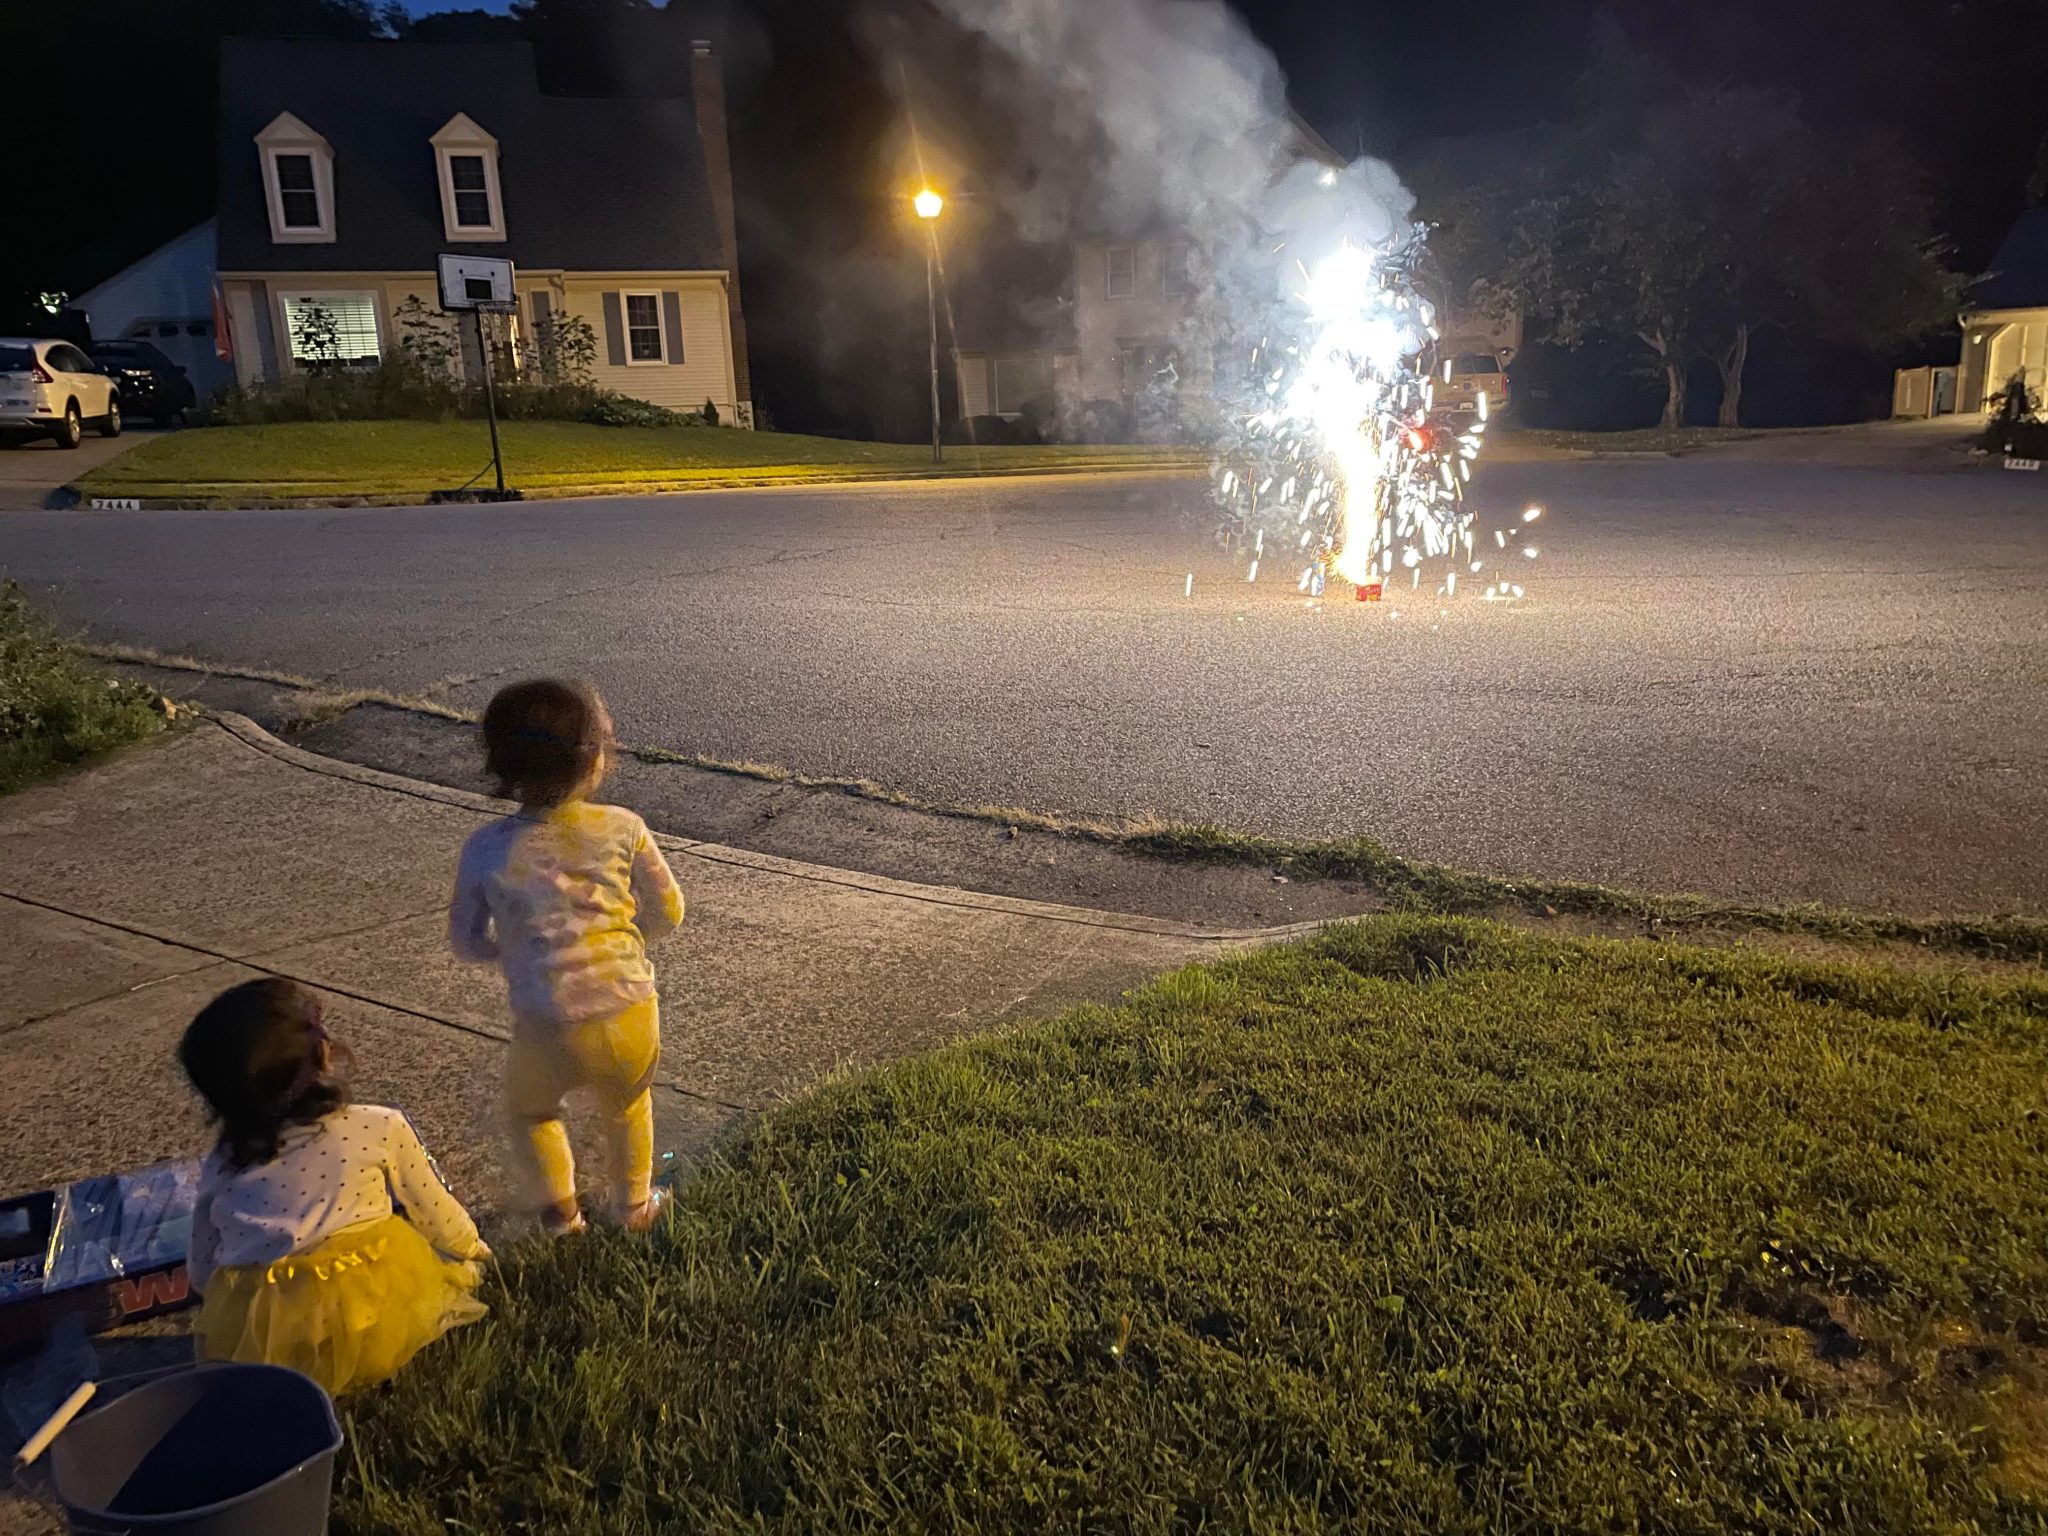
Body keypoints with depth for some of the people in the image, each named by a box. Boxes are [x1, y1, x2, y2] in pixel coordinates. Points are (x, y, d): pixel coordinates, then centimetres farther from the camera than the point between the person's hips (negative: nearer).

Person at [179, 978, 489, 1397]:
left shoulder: (220, 1168, 6)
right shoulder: (379, 1128, -2)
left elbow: (200, 1274, 18)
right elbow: (438, 1220, 12)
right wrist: (472, 1250, 35)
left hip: (258, 1348, 2)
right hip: (378, 1326, -2)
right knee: (459, 1262, 25)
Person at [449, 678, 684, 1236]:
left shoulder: (487, 848, -8)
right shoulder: (624, 828, -8)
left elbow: (467, 941, 4)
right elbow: (667, 913, 2)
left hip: (550, 1029, -1)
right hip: (632, 1017, 1)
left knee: (529, 1111, 34)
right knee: (627, 1107, 34)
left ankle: (558, 1211, 38)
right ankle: (634, 1206, 50)